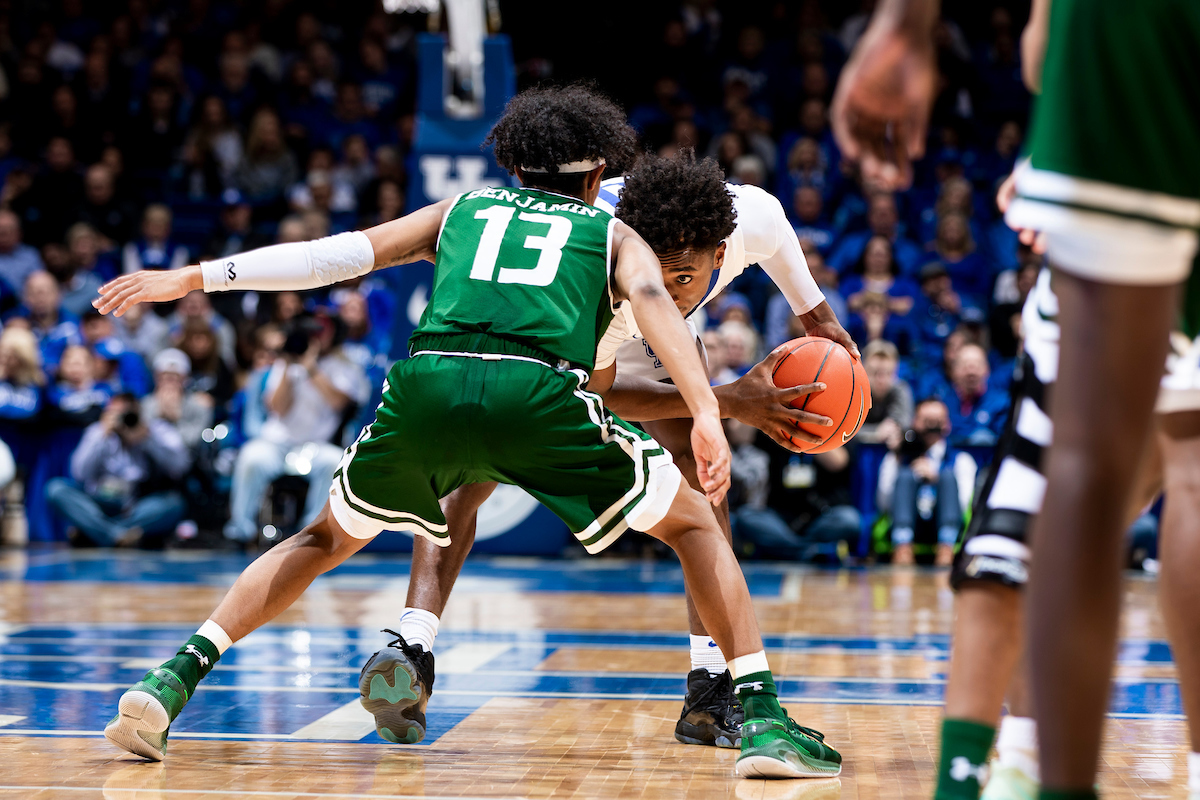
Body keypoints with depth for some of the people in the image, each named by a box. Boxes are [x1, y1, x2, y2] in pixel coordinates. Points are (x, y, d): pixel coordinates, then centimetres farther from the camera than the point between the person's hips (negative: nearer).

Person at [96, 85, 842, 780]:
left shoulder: (465, 207, 33)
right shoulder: (612, 232, 27)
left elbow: (341, 253, 23)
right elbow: (651, 298, 4)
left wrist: (194, 278, 25)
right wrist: (706, 414, -9)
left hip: (428, 382, 3)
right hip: (539, 391, -2)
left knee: (327, 538, 27)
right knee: (696, 524, 17)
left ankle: (171, 685, 13)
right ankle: (764, 722, 4)